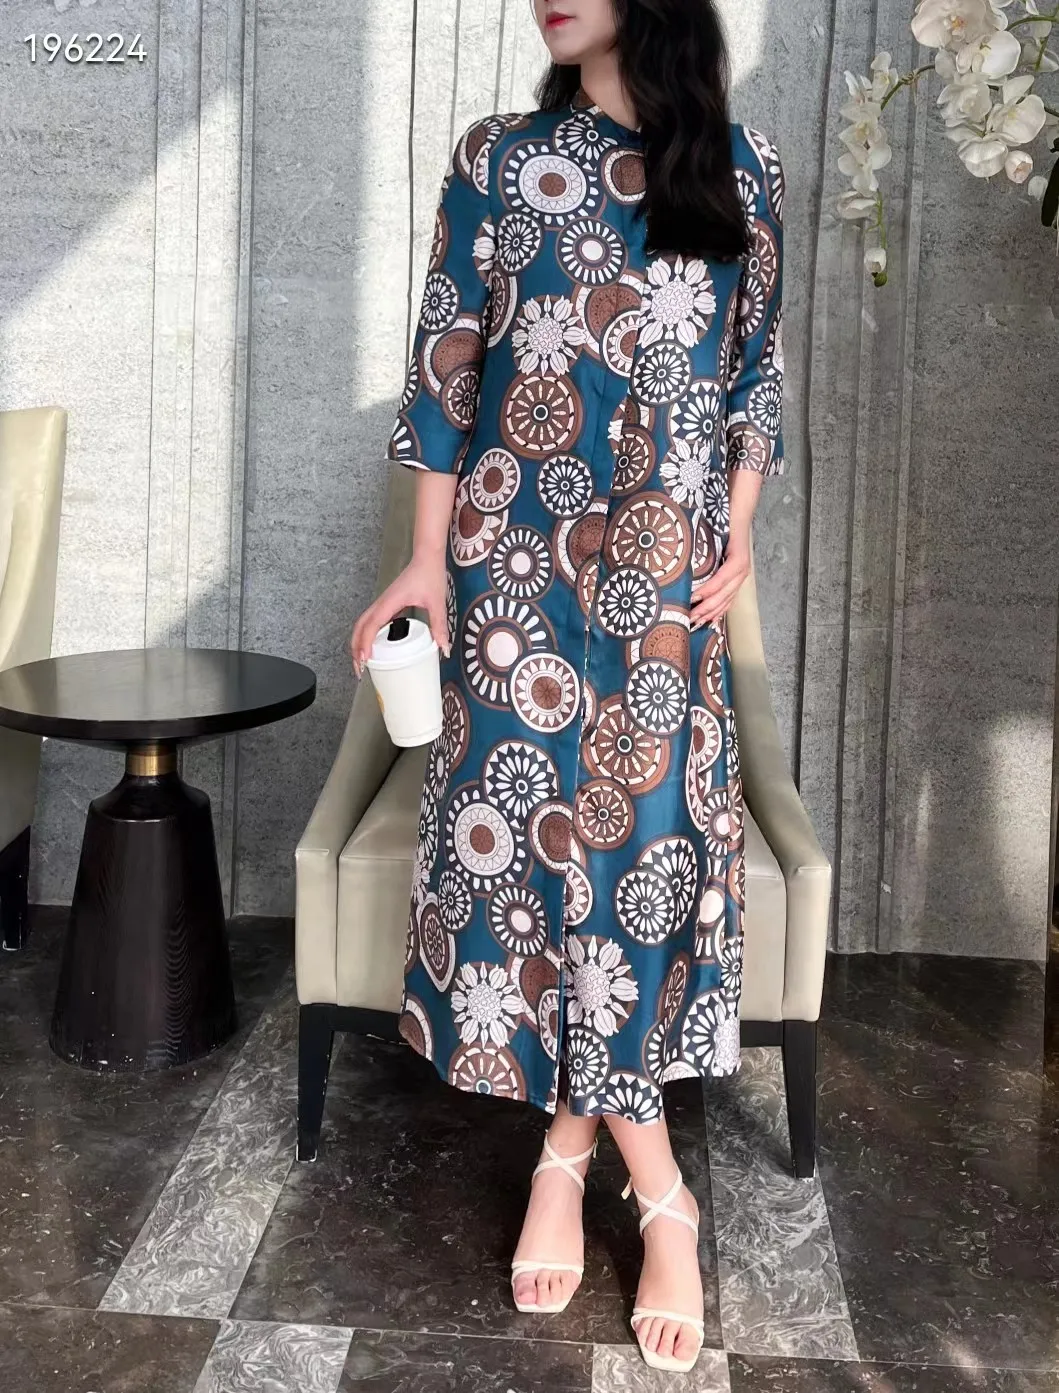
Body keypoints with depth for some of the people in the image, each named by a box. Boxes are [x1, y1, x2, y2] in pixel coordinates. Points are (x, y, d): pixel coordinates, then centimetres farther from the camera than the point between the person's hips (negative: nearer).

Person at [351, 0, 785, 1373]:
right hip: (520, 546, -1)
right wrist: (427, 559, -3)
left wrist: (739, 535, 1)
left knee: (646, 818, -4)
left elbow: (756, 366, 11)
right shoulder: (499, 158, 4)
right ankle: (656, 1187, 11)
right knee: (540, 806, -2)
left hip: (664, 563, 1)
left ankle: (573, 1144, 12)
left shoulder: (742, 166, 7)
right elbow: (446, 363, 2)